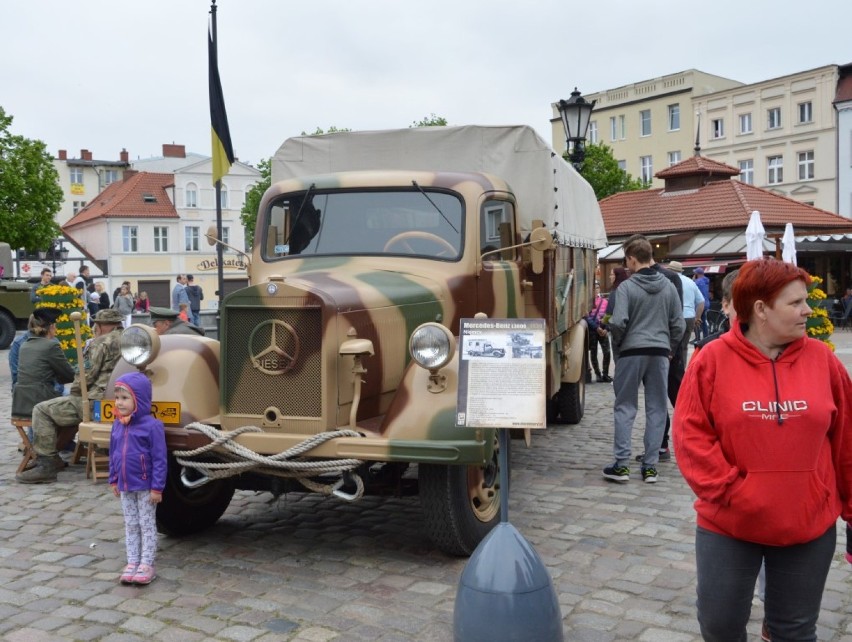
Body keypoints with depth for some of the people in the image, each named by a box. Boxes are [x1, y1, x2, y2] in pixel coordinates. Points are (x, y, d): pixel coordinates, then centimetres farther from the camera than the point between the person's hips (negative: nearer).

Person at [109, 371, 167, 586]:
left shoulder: (151, 426, -18)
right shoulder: (117, 425, 3)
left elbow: (159, 459, -17)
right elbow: (113, 454, 14)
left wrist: (157, 488, -17)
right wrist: (114, 480, 14)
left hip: (145, 487, -6)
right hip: (125, 487, 6)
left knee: (147, 525, 5)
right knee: (130, 525, 14)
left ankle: (147, 565, 12)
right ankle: (132, 563, 23)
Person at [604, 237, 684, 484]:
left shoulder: (626, 287, -8)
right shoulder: (668, 286, 5)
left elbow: (618, 323, -15)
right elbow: (678, 324, 6)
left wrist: (617, 345, 3)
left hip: (632, 353, -3)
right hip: (660, 353, 3)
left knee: (625, 408, 5)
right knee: (656, 410, 8)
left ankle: (621, 465, 5)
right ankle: (650, 466, 10)